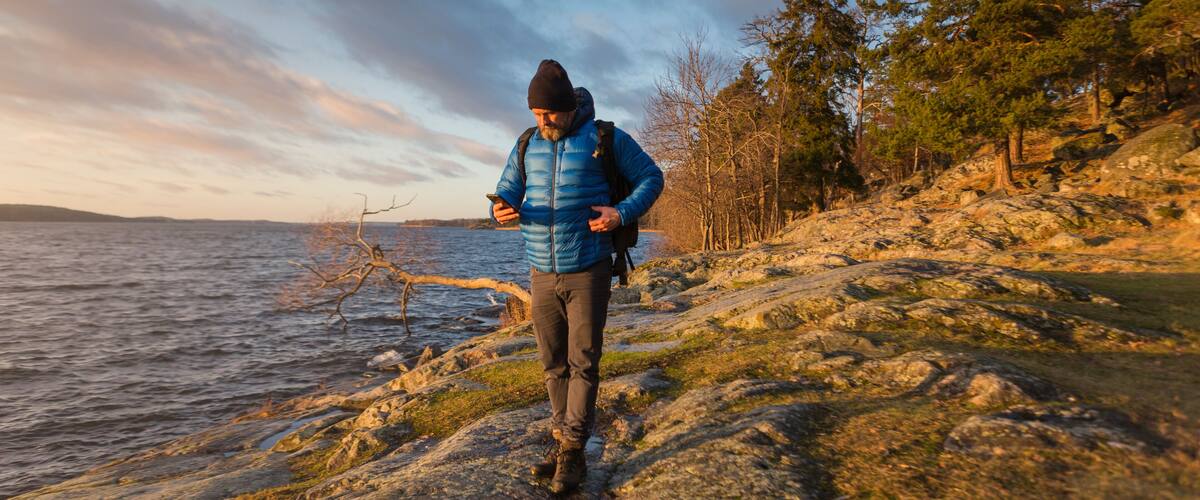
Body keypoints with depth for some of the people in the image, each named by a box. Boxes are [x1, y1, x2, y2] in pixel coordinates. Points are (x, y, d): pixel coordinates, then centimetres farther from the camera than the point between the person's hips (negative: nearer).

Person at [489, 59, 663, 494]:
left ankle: (573, 452, 11)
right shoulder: (527, 145, 8)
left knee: (582, 362, 0)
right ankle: (564, 441, 25)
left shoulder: (605, 138, -4)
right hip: (542, 274, 5)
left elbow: (651, 177, 1)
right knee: (553, 363, 11)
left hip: (588, 272, -4)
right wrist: (502, 210, -16)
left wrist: (622, 213, -15)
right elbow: (506, 191, 9)